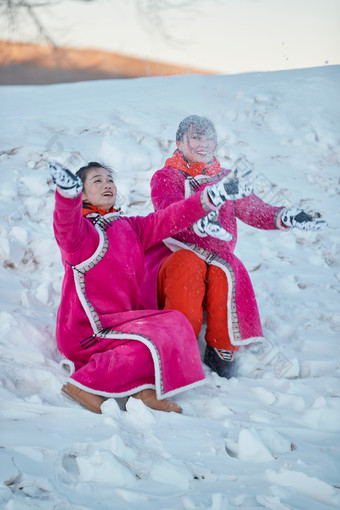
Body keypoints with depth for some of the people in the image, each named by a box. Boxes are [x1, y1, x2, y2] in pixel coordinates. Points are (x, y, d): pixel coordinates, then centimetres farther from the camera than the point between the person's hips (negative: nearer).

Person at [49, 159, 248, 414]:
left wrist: (207, 199, 0)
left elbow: (167, 220, 13)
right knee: (155, 340, -22)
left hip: (122, 317, 8)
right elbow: (67, 227, -33)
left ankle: (143, 387, -14)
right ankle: (83, 383, -17)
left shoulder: (129, 227, 16)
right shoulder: (78, 231, -9)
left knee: (174, 323, 0)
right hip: (86, 330, -8)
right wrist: (68, 193, -55)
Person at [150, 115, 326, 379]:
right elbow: (170, 210, -14)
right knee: (188, 264, -38)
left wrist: (284, 217, -16)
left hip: (219, 256, 2)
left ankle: (223, 348, -23)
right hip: (176, 255, -2)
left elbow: (252, 208, 7)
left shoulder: (227, 179, 23)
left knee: (226, 270, -33)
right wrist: (199, 219, -39)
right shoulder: (165, 178, 10)